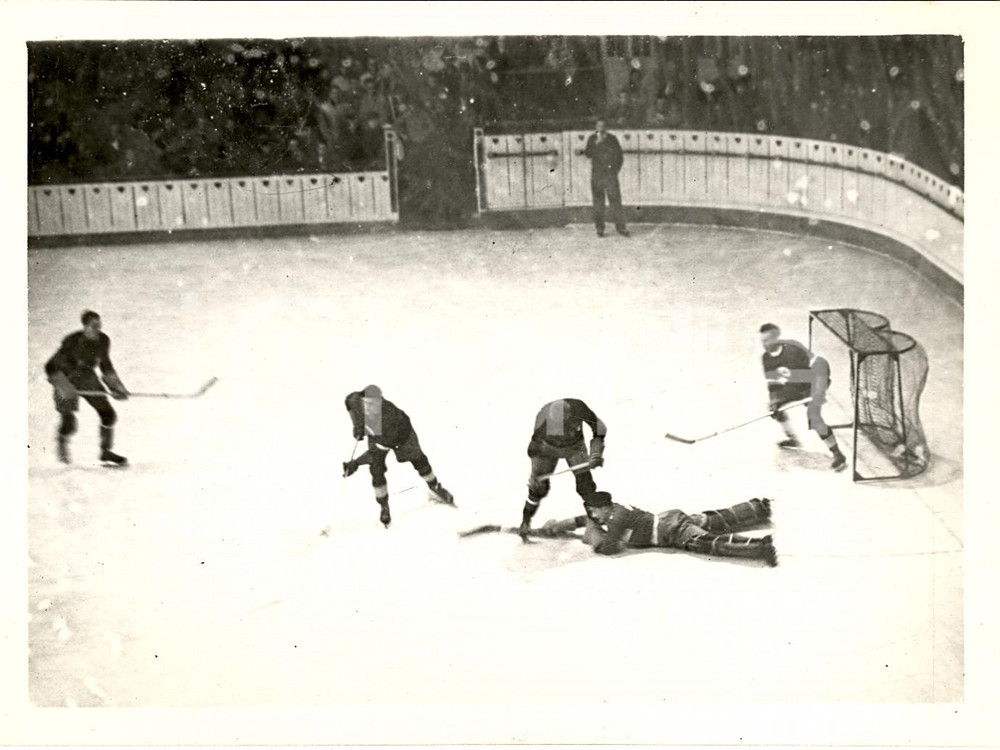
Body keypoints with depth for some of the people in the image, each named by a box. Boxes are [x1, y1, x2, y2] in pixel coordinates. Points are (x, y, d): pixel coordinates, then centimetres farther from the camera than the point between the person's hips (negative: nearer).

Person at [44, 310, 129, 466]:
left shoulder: (104, 340, -13)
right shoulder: (73, 342, -29)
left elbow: (105, 364, 5)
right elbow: (50, 367, -23)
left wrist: (115, 386, 2)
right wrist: (65, 388, -31)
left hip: (86, 375, 5)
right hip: (65, 378, -5)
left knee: (108, 413, -4)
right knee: (69, 423, -12)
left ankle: (106, 451, 13)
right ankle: (62, 444, 24)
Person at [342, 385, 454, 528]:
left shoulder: (390, 415, -49)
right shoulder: (356, 400, -36)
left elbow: (382, 446, -44)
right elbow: (349, 399, -7)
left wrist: (356, 463, -46)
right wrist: (358, 425, -8)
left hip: (400, 434, -3)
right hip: (375, 435, 3)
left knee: (417, 459, 16)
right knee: (376, 471, -11)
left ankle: (435, 487, 43)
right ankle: (384, 506, 9)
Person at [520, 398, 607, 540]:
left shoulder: (579, 408, -35)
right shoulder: (543, 418, -35)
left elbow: (599, 429, -18)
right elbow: (535, 445, -19)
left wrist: (596, 453, -27)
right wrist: (534, 473, -23)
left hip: (574, 446, 1)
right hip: (548, 446, -1)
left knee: (585, 484, -11)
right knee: (539, 486, -5)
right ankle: (525, 522, 13)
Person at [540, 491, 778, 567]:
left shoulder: (618, 515, -19)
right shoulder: (611, 513, 9)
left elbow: (609, 547, -27)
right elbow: (581, 520, 23)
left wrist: (593, 539, -9)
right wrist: (556, 526, 15)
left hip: (673, 531, -10)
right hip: (669, 519, 10)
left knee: (711, 543, -25)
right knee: (716, 521, 22)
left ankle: (760, 547, -39)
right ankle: (757, 508, 34)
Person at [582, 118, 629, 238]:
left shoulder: (612, 139, 6)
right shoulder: (592, 138, 6)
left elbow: (619, 156, 13)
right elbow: (588, 155, -4)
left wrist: (616, 169, 6)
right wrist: (596, 144, -15)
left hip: (610, 173, 0)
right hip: (596, 173, 0)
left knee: (615, 199, -5)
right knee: (598, 201, 1)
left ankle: (621, 228, -2)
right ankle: (599, 229, 7)